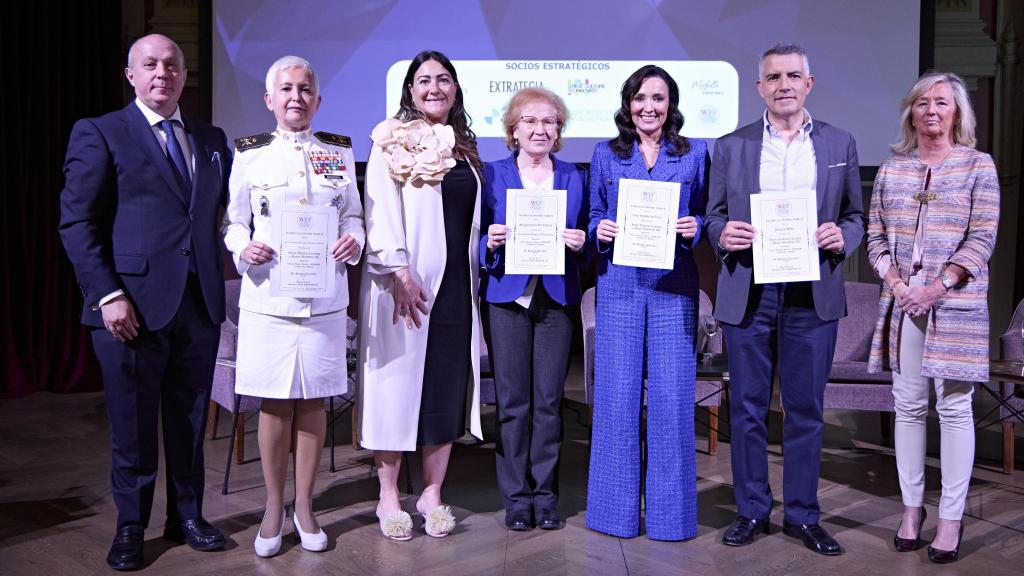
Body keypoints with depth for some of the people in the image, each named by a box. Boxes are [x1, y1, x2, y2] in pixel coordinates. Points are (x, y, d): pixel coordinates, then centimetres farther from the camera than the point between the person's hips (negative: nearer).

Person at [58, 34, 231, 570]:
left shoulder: (212, 139, 14)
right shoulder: (99, 133, 0)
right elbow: (77, 222, -6)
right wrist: (107, 295, -14)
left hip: (200, 303, 4)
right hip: (134, 303, -4)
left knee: (189, 420, 13)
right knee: (132, 424, 7)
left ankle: (187, 515, 29)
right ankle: (130, 526, 24)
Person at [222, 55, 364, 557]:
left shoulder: (339, 151, 9)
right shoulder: (249, 153, 4)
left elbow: (353, 215, 13)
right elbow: (233, 222, 6)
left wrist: (353, 240, -8)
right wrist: (244, 249, -14)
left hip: (324, 297, 1)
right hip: (268, 297, -1)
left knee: (312, 403, 7)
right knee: (275, 404, 4)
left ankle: (304, 505, 22)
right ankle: (274, 508, 21)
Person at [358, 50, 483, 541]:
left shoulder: (464, 146, 15)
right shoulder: (393, 140, -2)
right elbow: (381, 209, -10)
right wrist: (399, 271, -18)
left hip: (456, 284, 5)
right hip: (406, 283, -5)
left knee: (449, 384, 6)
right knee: (399, 381, 0)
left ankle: (432, 493, 17)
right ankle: (388, 496, 13)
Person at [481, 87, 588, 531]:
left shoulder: (574, 177, 11)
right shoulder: (492, 174, 6)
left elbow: (586, 245, 12)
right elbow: (478, 239, 6)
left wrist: (579, 243, -9)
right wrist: (491, 243, -15)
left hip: (557, 299, 1)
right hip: (508, 297, -1)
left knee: (549, 400, 4)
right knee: (512, 401, 1)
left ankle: (545, 493, 15)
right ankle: (516, 495, 12)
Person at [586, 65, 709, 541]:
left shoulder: (694, 154, 10)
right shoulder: (606, 155, 11)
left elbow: (703, 217, 11)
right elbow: (594, 216, 13)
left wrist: (694, 229, -10)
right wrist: (600, 231, -8)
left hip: (673, 288, 0)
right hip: (619, 286, 1)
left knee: (671, 396, -2)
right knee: (617, 393, 1)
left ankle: (669, 510, 12)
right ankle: (617, 506, 15)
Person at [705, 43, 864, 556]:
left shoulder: (840, 144, 8)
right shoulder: (730, 146, 7)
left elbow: (855, 216, 10)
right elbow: (714, 216, 9)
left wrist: (842, 238, -11)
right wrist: (722, 235, -13)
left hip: (813, 296, 0)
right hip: (748, 294, 0)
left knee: (806, 409, 7)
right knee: (747, 408, 6)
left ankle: (802, 515, 20)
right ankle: (751, 511, 20)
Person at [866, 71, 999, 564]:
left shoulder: (977, 165, 1)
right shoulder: (891, 168, 10)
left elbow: (982, 239, -4)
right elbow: (876, 236, 8)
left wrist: (936, 288, -14)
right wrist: (897, 284, -8)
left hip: (956, 303, -3)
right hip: (902, 303, 3)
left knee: (954, 408, 0)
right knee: (908, 406, 7)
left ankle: (951, 518, 8)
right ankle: (912, 508, 16)